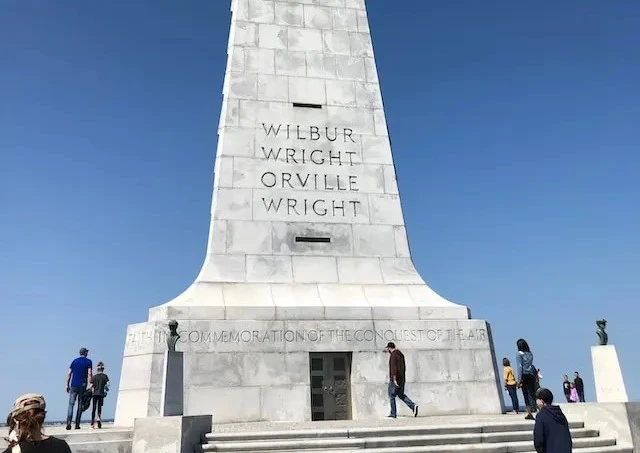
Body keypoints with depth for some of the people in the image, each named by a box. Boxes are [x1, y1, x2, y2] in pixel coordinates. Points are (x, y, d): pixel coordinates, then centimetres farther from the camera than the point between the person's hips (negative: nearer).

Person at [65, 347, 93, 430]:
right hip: (82, 386, -2)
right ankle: (77, 425, 5)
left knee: (71, 404, 0)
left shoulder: (74, 361, 11)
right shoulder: (88, 362, 3)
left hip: (73, 385, 2)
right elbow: (89, 374, -6)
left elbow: (69, 374, 8)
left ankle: (68, 422, -16)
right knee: (80, 405, 5)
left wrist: (67, 385, 12)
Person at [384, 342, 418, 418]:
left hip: (395, 379, -8)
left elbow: (393, 367, -23)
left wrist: (394, 379, -25)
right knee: (401, 395, 16)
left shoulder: (393, 355, -15)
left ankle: (393, 414, 7)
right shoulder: (400, 354, 13)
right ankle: (413, 406, -1)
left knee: (392, 396, 3)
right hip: (402, 378, 8)